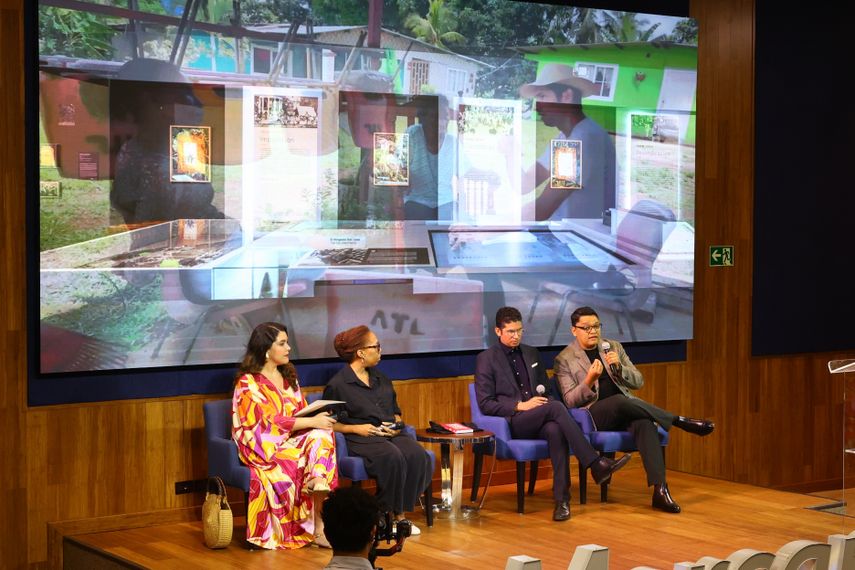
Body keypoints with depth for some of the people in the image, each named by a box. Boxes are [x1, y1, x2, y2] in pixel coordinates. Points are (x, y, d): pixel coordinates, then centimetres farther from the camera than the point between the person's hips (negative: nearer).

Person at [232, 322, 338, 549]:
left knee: (322, 436, -28)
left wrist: (319, 417, -8)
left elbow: (302, 413, 16)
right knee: (315, 457, -31)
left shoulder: (288, 377, 18)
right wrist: (312, 422, -19)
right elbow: (269, 425, -15)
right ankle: (318, 528, -25)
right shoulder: (248, 383, -6)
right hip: (265, 449, -6)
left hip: (292, 442, 6)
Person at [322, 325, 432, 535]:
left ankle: (401, 514, -18)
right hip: (359, 439, -6)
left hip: (390, 434, 6)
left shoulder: (381, 379, 22)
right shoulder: (337, 385, 0)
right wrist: (356, 428, -13)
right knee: (393, 458, -36)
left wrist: (396, 423, 4)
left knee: (419, 456, -26)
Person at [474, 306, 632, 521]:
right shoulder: (486, 359, 2)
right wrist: (520, 406, -16)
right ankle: (595, 464, -37)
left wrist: (545, 398, -1)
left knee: (555, 430, -35)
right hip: (511, 424, -4)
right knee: (555, 407, -33)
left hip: (538, 422, 4)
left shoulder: (532, 354, 19)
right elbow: (485, 404, -4)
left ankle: (561, 497, -38)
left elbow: (547, 389, 25)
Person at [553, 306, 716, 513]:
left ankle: (659, 489, -41)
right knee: (620, 401, -37)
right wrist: (589, 380, -22)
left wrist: (619, 367, -9)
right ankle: (680, 421, -27)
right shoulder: (564, 359, 2)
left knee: (644, 423, -32)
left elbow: (638, 382, 11)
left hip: (624, 411, 4)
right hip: (592, 415, -4)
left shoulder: (614, 347, 15)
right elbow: (570, 401, -5)